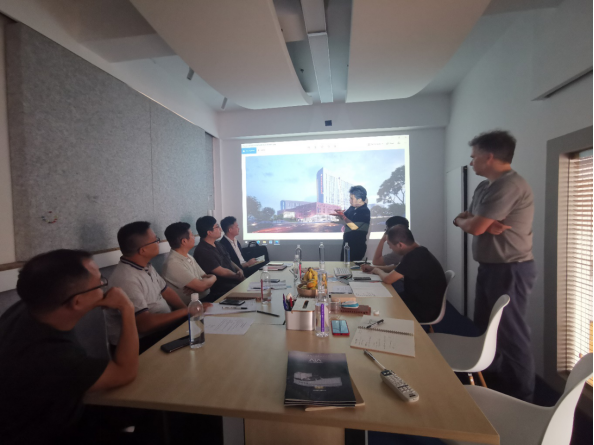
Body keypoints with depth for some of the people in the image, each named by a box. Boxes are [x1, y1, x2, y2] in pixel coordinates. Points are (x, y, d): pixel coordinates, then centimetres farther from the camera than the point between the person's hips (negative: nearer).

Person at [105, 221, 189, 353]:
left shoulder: (146, 266, 3)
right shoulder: (126, 279, -27)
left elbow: (166, 291, 9)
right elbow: (144, 324, -30)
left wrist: (187, 308, -8)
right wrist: (187, 311, -22)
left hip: (161, 326, 8)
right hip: (141, 342, -8)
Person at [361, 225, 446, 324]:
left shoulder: (415, 257, -30)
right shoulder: (419, 252, 1)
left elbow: (387, 279, -25)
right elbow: (397, 268, 16)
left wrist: (377, 271, -4)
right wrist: (373, 268, 11)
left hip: (424, 311, -8)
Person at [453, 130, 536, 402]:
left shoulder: (509, 185, -20)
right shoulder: (485, 187, 12)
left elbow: (474, 227, -24)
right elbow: (466, 221, 10)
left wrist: (463, 220, -1)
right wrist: (483, 223, -12)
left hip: (510, 270, -10)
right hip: (491, 267, 10)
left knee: (511, 333, 3)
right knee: (485, 326, 22)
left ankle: (520, 397, 21)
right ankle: (491, 378, 42)